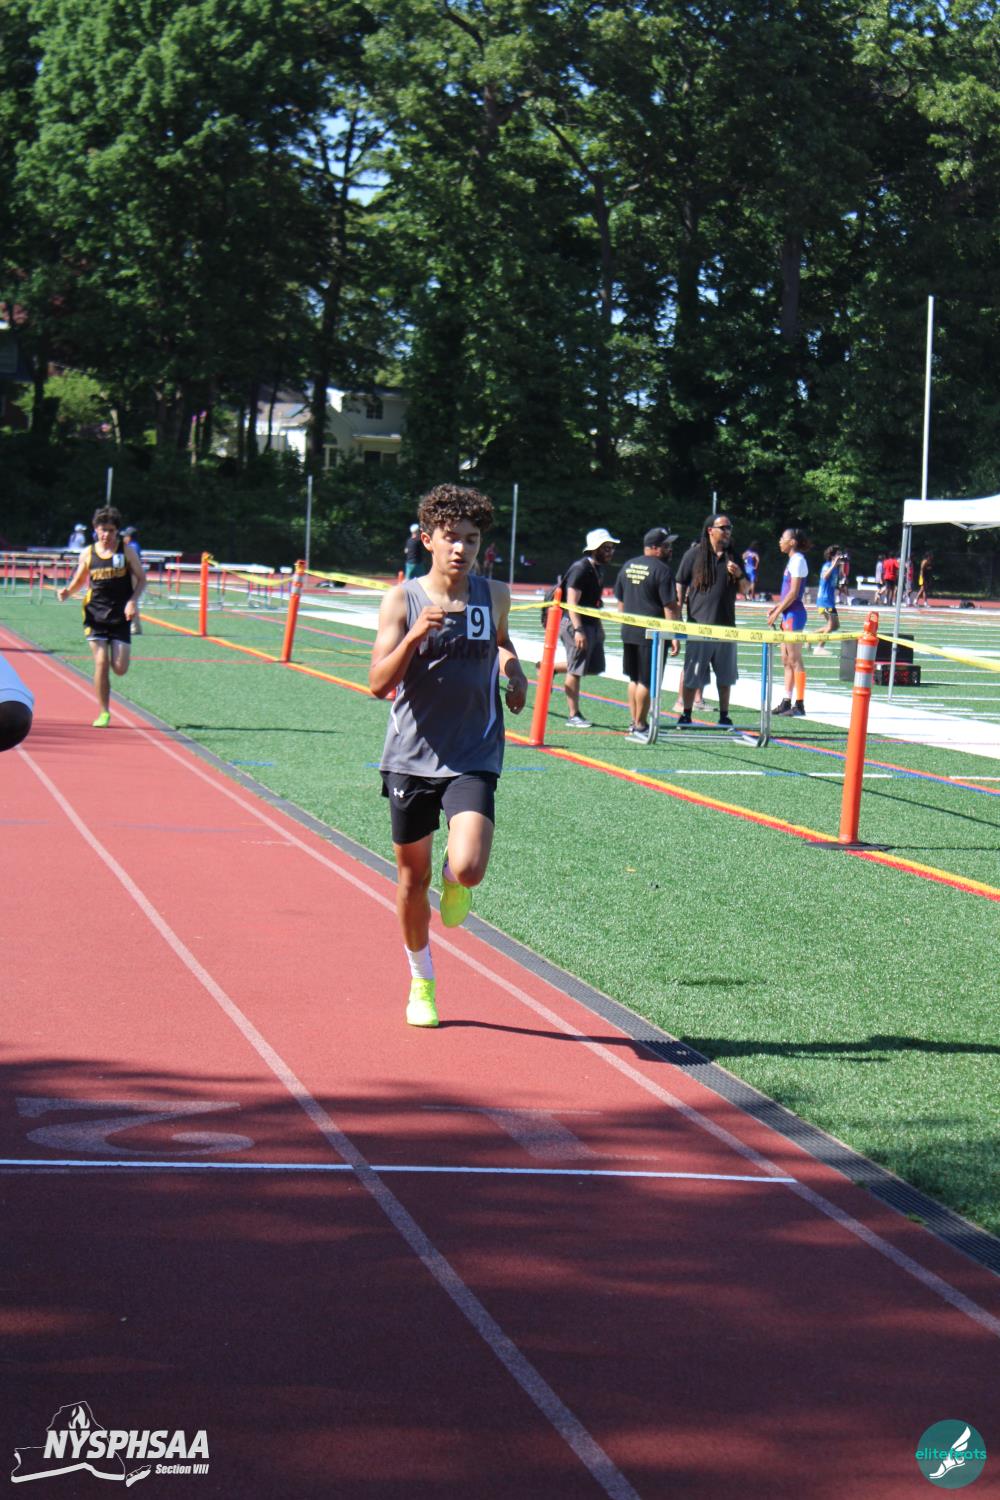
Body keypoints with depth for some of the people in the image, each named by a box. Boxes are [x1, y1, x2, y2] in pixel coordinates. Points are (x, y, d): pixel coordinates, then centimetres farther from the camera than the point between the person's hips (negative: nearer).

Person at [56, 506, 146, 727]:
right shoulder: (88, 553, 3)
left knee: (120, 669, -6)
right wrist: (67, 591, -7)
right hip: (96, 615, 0)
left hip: (121, 616, 0)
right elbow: (79, 580, 15)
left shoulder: (126, 551, -1)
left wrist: (133, 601, -13)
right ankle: (104, 713, 2)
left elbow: (141, 579, 3)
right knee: (101, 663, -9)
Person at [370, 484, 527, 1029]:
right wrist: (415, 636, -27)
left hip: (473, 759, 0)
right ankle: (421, 981, 33)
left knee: (468, 869, -20)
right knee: (412, 877, 11)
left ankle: (452, 883, 19)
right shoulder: (402, 601, -5)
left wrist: (511, 663, 5)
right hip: (410, 757, 0)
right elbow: (378, 684, -12)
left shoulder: (494, 596, 1)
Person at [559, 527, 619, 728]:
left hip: (591, 624, 10)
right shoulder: (581, 569, -17)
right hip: (576, 624, -10)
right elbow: (571, 602, -21)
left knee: (595, 668, 14)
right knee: (576, 671, -3)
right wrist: (578, 630, -26)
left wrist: (599, 627, 23)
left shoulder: (598, 569, 12)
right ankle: (574, 716, 4)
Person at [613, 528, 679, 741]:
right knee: (646, 681, -2)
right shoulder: (662, 570, -12)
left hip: (629, 632, 7)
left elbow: (620, 601, 18)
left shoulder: (628, 567, 11)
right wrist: (675, 636, -13)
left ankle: (635, 722, 24)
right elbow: (669, 606, -15)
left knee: (634, 679, 17)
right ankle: (640, 727, 0)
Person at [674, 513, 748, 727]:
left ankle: (724, 716, 19)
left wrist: (739, 575, -7)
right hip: (698, 624, -4)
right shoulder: (694, 554, 0)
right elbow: (680, 585, 1)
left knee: (725, 675, 9)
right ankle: (685, 715, 10)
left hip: (726, 624, 4)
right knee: (691, 674, -1)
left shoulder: (733, 557, 10)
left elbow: (744, 590, 14)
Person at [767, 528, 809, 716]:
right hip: (788, 615, 10)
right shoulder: (792, 560, 17)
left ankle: (799, 704, -8)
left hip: (794, 614, -10)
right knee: (786, 661, 11)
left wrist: (777, 612, -15)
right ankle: (787, 702, 16)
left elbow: (794, 593, -17)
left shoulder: (798, 560, -12)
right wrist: (776, 608, 12)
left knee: (794, 660, -8)